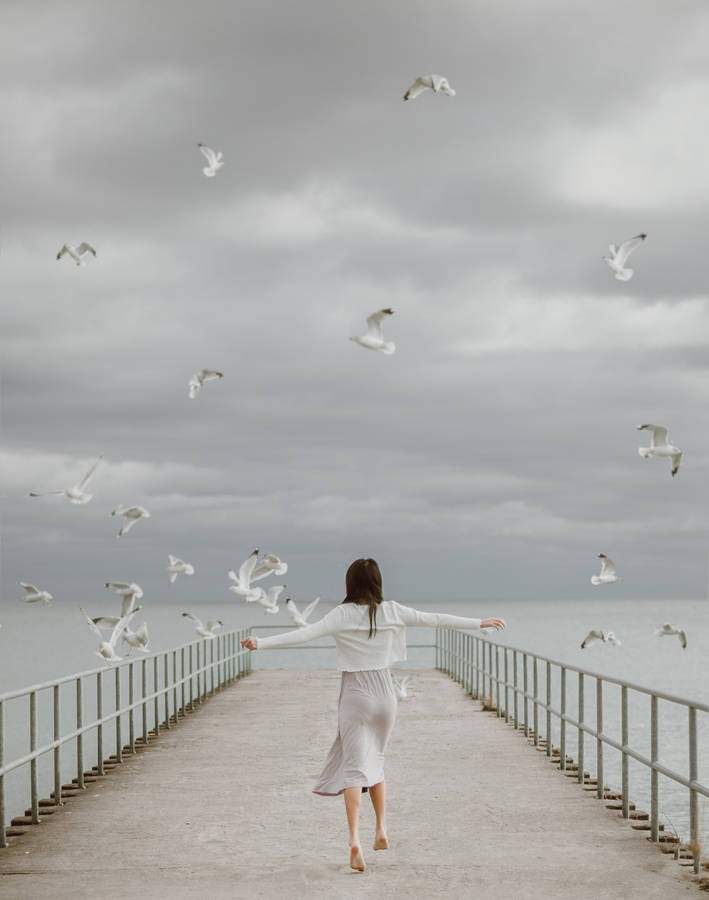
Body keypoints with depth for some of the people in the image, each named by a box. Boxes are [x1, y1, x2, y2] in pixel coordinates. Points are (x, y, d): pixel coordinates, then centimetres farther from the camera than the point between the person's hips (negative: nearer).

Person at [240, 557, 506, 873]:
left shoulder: (342, 615, -10)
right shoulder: (392, 611, -1)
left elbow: (305, 634, -22)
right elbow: (435, 619, 6)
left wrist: (261, 643, -25)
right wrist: (480, 623, 16)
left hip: (355, 696, -3)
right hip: (384, 693, 3)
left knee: (354, 767, -6)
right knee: (375, 761, 23)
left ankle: (354, 840, -23)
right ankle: (381, 831, 25)